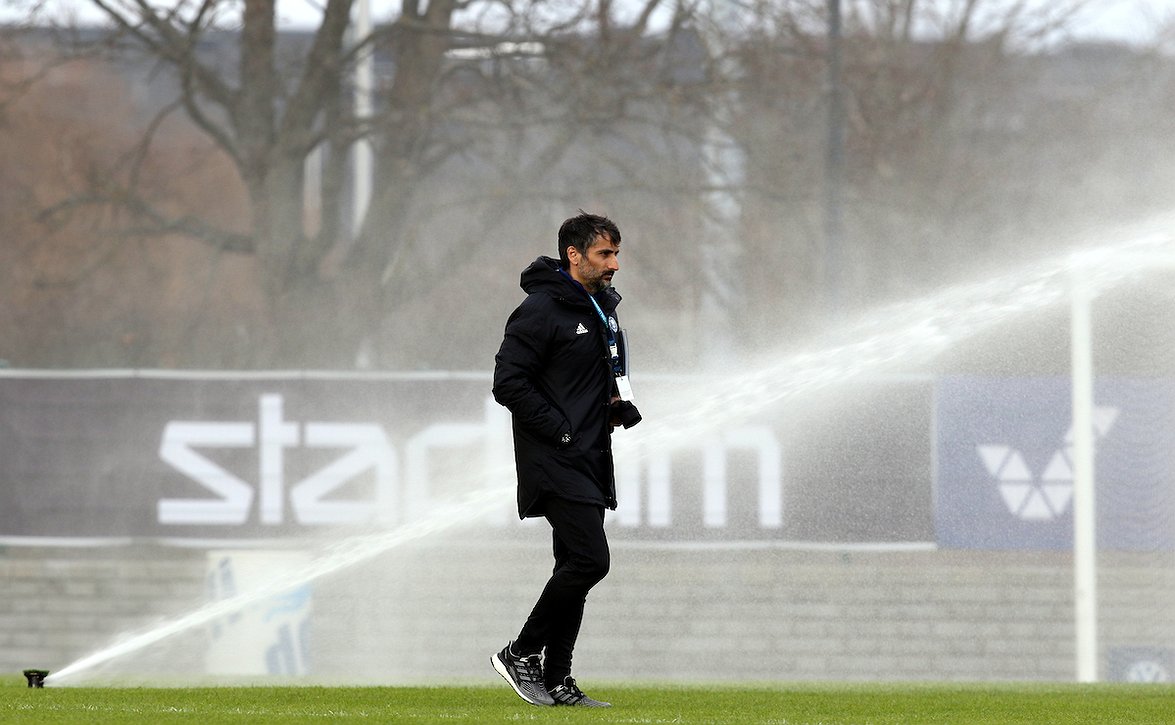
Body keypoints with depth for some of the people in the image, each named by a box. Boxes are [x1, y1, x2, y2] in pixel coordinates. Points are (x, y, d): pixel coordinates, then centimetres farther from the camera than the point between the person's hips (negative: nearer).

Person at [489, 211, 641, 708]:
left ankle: (555, 680, 12)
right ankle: (521, 653, -4)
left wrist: (621, 403, 8)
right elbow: (509, 383, -18)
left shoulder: (603, 307, 15)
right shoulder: (541, 310, -13)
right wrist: (561, 430, -18)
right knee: (589, 560, -16)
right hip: (554, 462, -9)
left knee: (576, 567, 8)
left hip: (591, 460, 9)